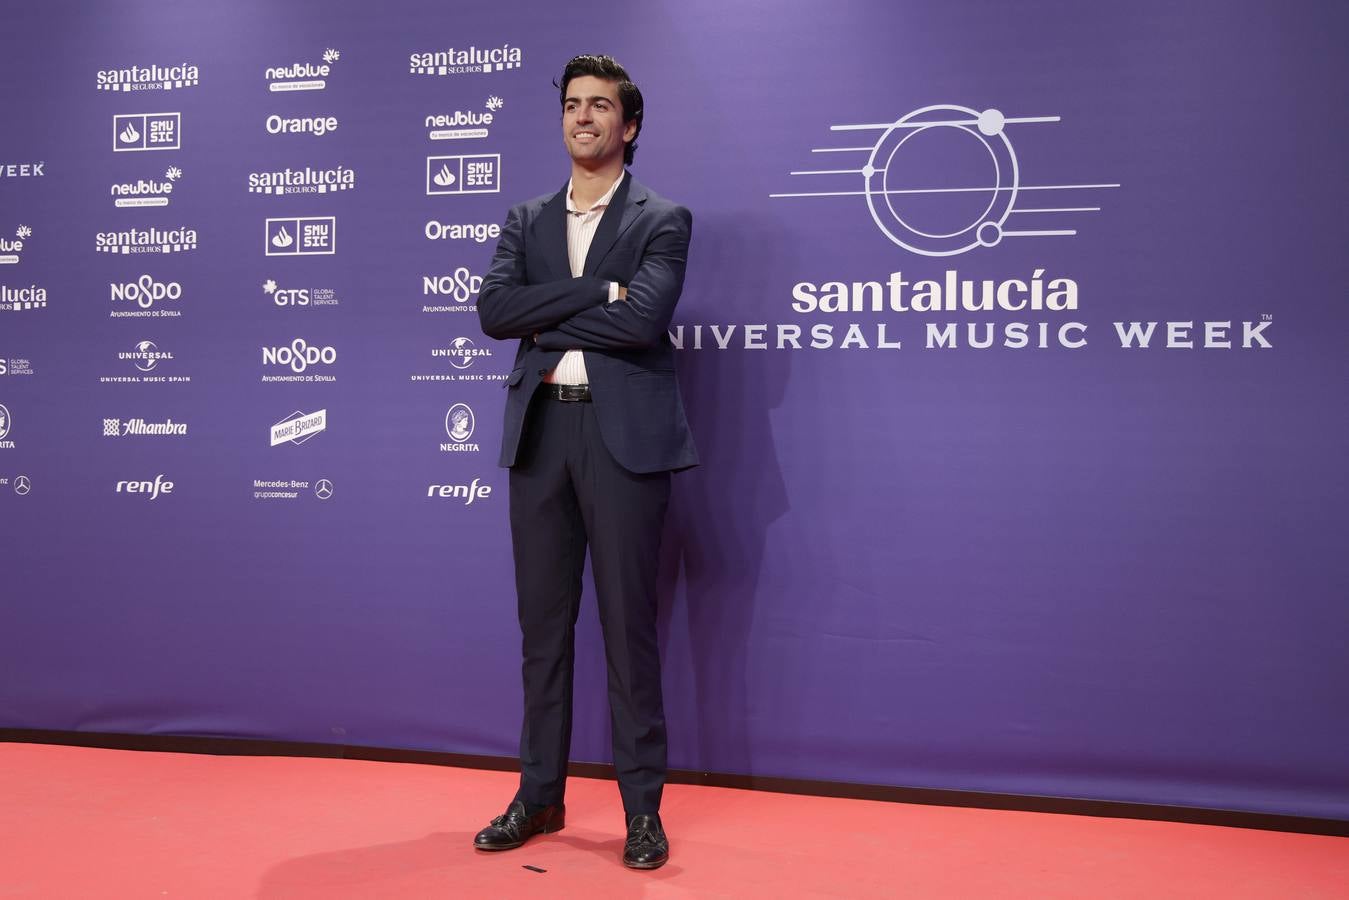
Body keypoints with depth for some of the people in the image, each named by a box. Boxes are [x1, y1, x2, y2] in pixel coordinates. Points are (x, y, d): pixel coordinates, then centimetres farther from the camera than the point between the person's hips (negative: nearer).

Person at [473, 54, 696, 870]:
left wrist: (546, 319, -6)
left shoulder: (663, 220, 3)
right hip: (540, 432, 4)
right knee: (543, 622, 10)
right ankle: (540, 795, 23)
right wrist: (597, 291, -11)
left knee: (629, 624, 1)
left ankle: (643, 808, 13)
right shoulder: (527, 221, 15)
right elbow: (494, 310, -3)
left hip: (623, 433, -4)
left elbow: (642, 318, -15)